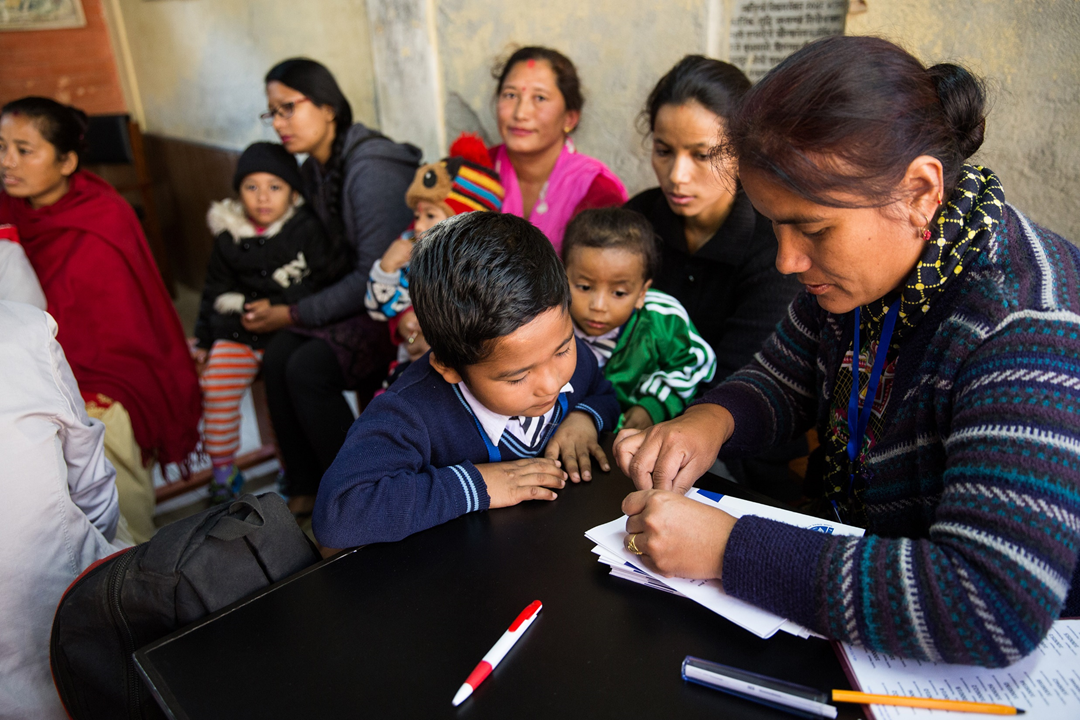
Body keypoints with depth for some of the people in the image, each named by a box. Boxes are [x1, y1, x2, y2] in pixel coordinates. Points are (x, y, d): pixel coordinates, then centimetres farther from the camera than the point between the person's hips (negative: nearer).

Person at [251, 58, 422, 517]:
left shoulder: (370, 170, -21)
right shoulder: (314, 169, 8)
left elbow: (377, 276, -22)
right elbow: (335, 256, 14)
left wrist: (294, 315, -15)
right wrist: (276, 308, 2)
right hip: (360, 295, 8)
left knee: (308, 368, -22)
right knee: (278, 356, -12)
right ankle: (303, 491, 5)